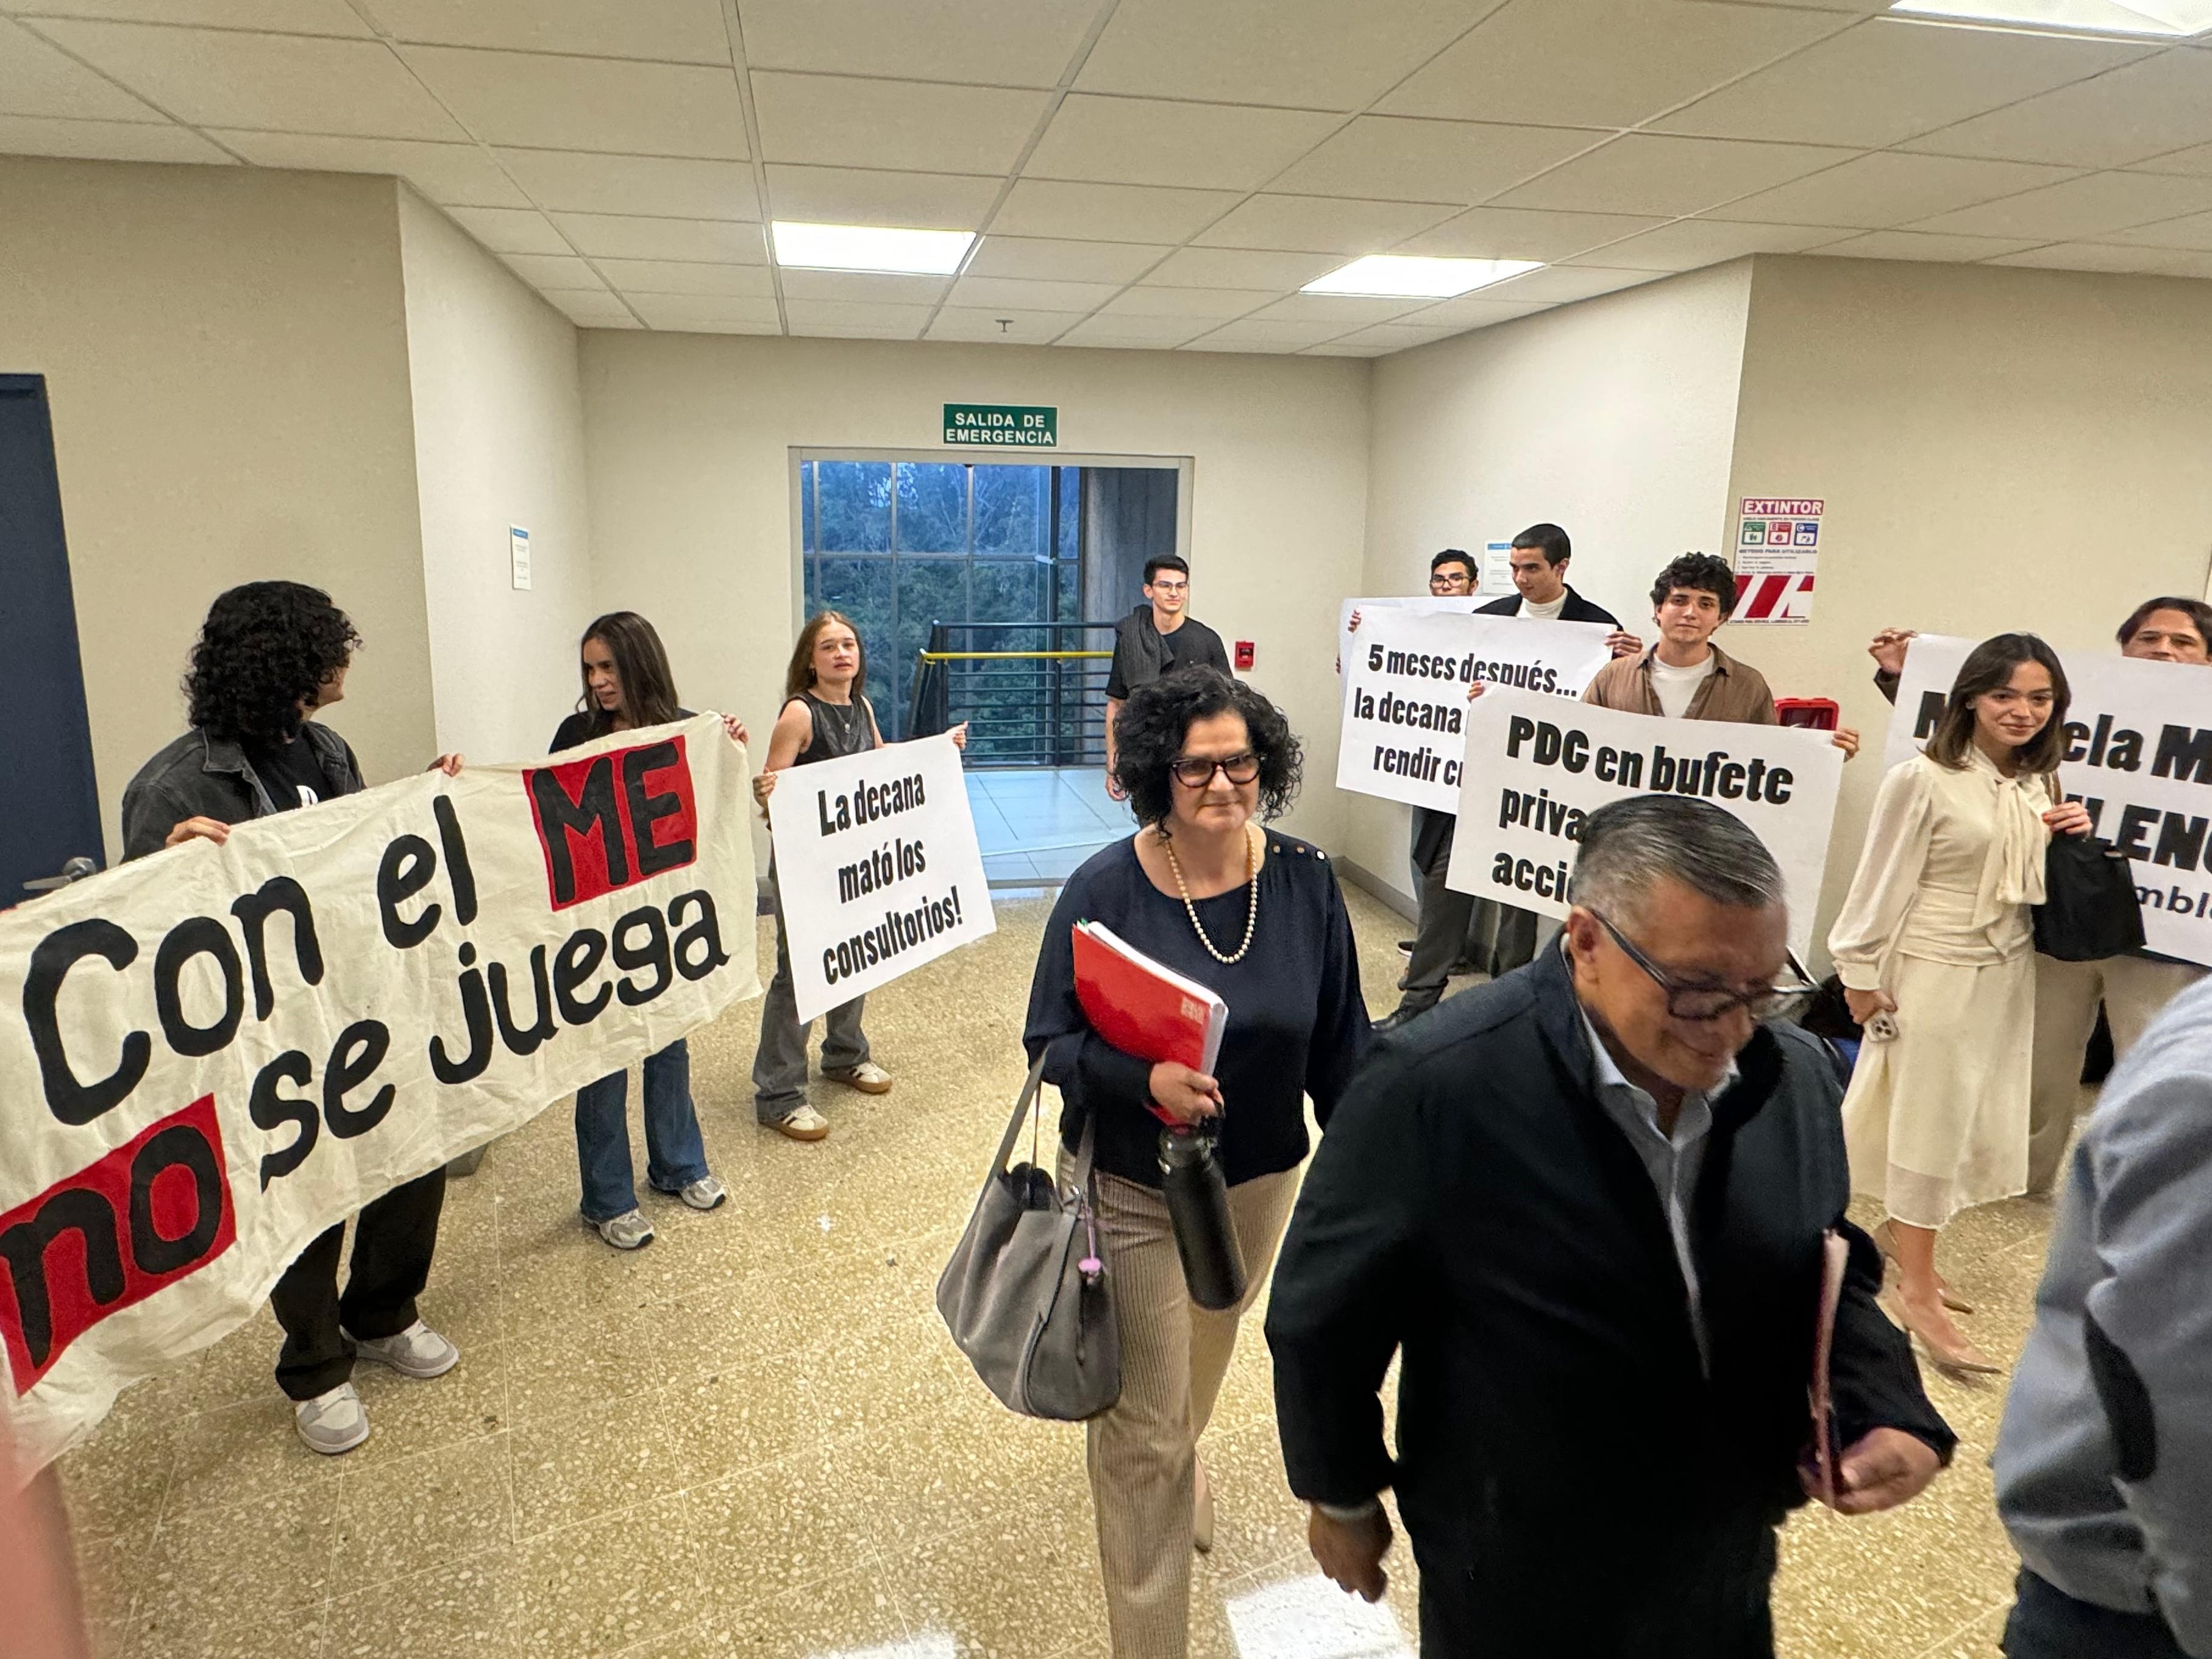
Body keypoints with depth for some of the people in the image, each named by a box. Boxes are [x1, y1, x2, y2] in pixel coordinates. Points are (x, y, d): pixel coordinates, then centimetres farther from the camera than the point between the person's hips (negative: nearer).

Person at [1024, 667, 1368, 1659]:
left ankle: (1178, 1454, 66)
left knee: (1204, 1355, 32)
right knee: (1143, 1431, 6)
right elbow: (1049, 1043, -15)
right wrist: (1145, 1080, -32)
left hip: (1261, 1179, 4)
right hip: (1131, 1189, -3)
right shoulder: (1106, 889, -20)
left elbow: (1339, 1045, -3)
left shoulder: (1305, 883, -13)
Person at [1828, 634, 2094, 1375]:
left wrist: (2076, 840, -4)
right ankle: (1917, 1293, 12)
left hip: (2007, 973, 7)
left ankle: (1897, 1231, 34)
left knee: (1981, 1118, 13)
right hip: (1933, 972, -6)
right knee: (1929, 1118, 1)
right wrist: (1861, 974, -11)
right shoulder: (1923, 779, -15)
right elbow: (1884, 882, -12)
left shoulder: (2041, 784, 5)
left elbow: (2041, 883, 15)